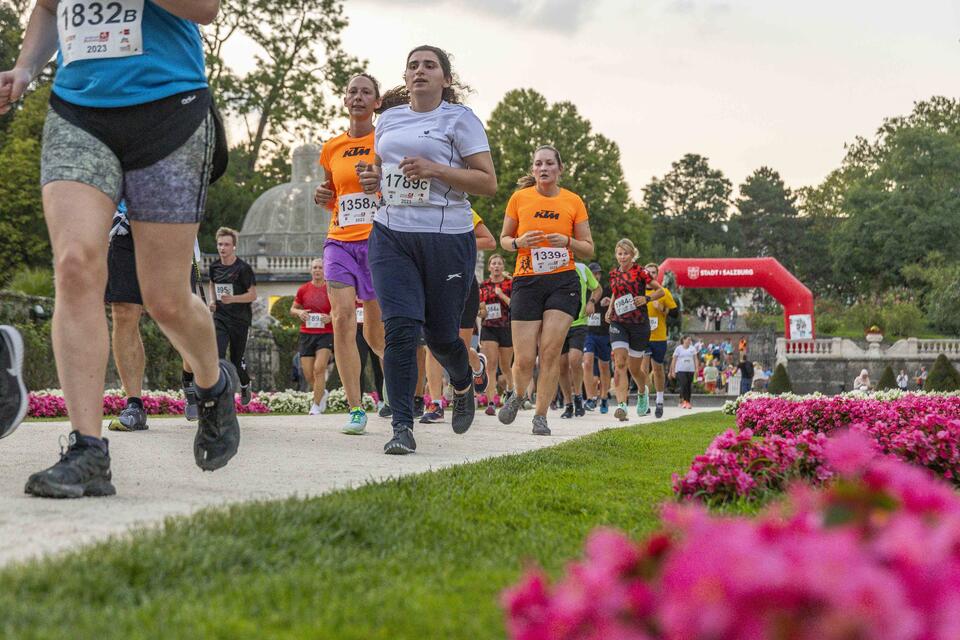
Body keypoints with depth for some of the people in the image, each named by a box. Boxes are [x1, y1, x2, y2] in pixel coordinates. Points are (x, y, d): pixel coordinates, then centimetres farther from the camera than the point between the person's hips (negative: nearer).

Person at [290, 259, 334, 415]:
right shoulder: (303, 289, 5)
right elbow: (292, 309, 15)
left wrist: (331, 317, -15)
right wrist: (299, 312, -7)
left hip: (326, 334, -3)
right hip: (307, 334, 3)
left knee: (319, 368, -18)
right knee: (308, 374, 1)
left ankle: (316, 405, -9)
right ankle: (322, 393, 32)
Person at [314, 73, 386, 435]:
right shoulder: (332, 149, 13)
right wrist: (323, 198, 3)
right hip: (340, 242, 3)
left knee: (375, 333, 4)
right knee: (342, 318, -14)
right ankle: (355, 408, -11)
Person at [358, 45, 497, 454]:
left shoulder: (459, 118, -1)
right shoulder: (389, 119, 15)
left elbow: (488, 183, -6)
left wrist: (435, 169, -17)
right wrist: (372, 178, 6)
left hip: (447, 238, -3)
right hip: (391, 234, 3)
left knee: (441, 335, 7)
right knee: (400, 328, -12)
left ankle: (463, 385, 41)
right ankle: (402, 427, -9)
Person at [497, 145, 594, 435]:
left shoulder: (574, 202, 4)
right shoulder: (520, 198, 3)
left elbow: (588, 249, 8)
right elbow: (504, 239, 12)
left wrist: (567, 242, -12)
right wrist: (519, 242, -10)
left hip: (563, 281, 0)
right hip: (526, 281, 0)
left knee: (551, 351, -10)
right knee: (524, 359, -5)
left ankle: (540, 416, 2)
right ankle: (517, 396, 28)